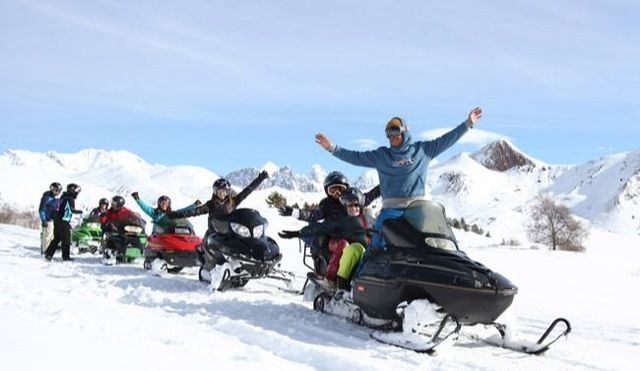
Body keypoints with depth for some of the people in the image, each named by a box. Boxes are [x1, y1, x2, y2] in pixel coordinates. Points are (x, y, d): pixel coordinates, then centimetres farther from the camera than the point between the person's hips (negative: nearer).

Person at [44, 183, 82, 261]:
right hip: (64, 222, -8)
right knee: (66, 240, 2)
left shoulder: (63, 197, 14)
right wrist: (79, 211, -2)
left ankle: (48, 253, 11)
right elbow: (71, 210, -19)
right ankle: (65, 256, 7)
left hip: (57, 220, 8)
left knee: (56, 238, 15)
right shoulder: (70, 199, -12)